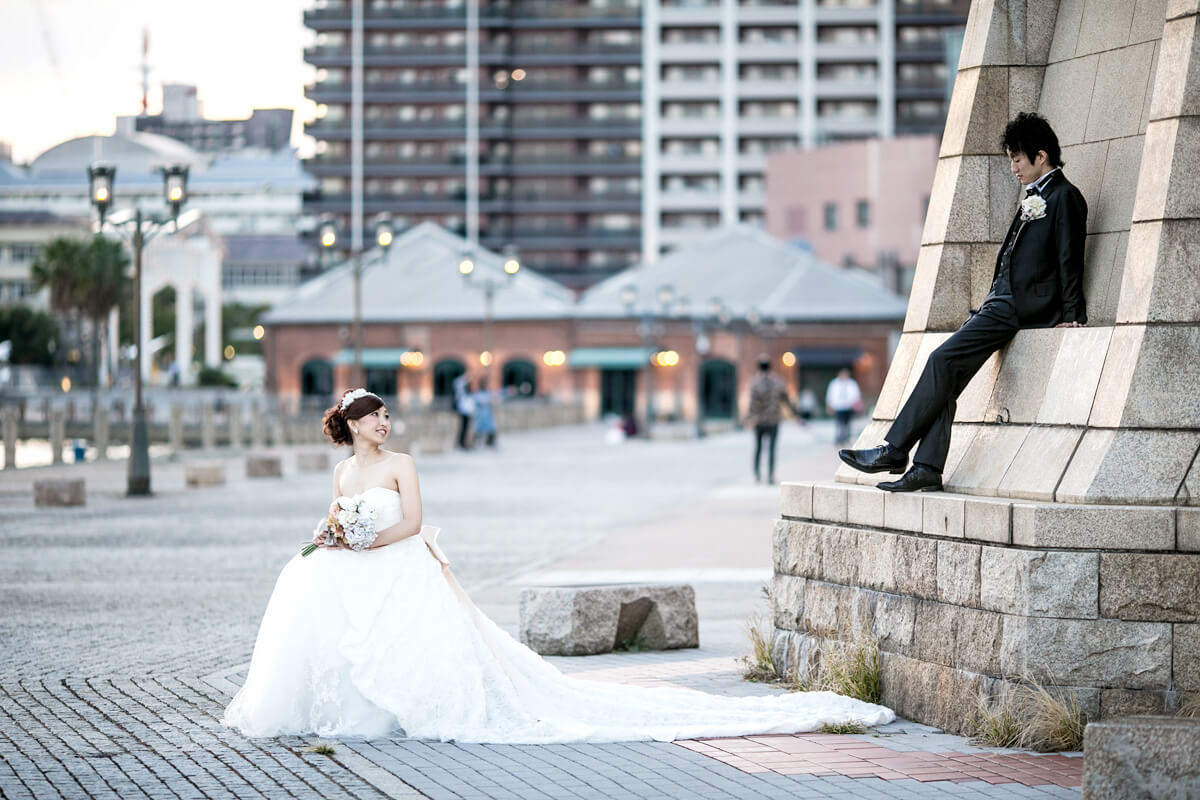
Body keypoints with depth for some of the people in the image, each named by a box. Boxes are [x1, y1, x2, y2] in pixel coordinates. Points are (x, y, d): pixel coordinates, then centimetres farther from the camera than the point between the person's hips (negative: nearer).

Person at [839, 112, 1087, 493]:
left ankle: (894, 450, -16)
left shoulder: (1064, 197, -4)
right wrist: (988, 302, 17)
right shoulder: (1033, 198, 24)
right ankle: (927, 468, -11)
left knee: (944, 359, -18)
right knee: (946, 372, -6)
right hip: (999, 303, 9)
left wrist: (1071, 317, -13)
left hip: (1021, 306, -9)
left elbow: (1069, 260, -9)